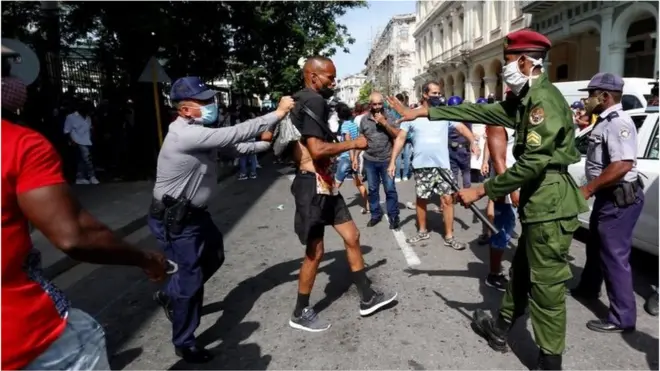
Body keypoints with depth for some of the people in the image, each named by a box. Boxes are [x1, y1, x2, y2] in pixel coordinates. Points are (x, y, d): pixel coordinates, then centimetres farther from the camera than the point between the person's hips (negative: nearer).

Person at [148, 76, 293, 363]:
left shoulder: (200, 132, 4)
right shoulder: (186, 134, -28)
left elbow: (233, 148, 9)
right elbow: (235, 134, -32)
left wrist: (266, 143, -3)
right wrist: (277, 114, -27)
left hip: (194, 212, 10)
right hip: (174, 219, -10)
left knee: (214, 257, 24)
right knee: (192, 277, 0)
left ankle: (170, 295, 45)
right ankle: (184, 344, 20)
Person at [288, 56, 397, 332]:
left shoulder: (308, 102, 16)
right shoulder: (313, 101, -16)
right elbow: (317, 150, -26)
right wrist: (352, 144, -14)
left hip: (325, 184, 10)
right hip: (313, 185, -10)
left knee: (352, 237, 14)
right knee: (315, 251, 1)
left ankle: (367, 298, 27)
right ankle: (301, 313, 19)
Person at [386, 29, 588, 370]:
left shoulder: (545, 100, -19)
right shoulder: (525, 99, 13)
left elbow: (531, 163, -24)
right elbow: (480, 111, 15)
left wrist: (480, 191, -18)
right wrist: (423, 112, 13)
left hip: (551, 205, -10)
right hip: (538, 202, 11)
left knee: (546, 286, 0)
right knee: (522, 271, 22)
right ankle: (501, 328, 40)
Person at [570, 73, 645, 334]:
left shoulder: (618, 122, -20)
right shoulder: (605, 121, 13)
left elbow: (623, 165, -30)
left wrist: (588, 189, -24)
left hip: (620, 198, -11)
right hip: (608, 196, 11)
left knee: (614, 255, -5)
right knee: (596, 246, 24)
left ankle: (623, 318, 6)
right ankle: (588, 288, 43)